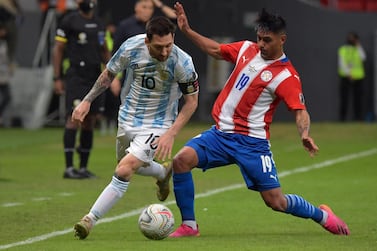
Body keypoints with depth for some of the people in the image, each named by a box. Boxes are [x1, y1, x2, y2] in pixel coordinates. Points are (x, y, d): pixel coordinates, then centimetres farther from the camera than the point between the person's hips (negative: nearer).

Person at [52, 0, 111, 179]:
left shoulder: (99, 24, 15)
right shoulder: (69, 22, -3)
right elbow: (58, 50, -3)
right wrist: (57, 78, -7)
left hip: (95, 78, 6)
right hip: (76, 78, -6)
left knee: (90, 122, 6)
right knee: (74, 118, -12)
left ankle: (83, 167, 12)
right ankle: (69, 168, -12)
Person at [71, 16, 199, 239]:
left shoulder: (182, 63, -26)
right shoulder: (131, 48, -19)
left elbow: (192, 101, -12)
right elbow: (109, 74, 2)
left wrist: (171, 134, -20)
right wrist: (87, 101, -1)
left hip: (157, 124, -5)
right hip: (128, 118, 5)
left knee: (124, 171, -19)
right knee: (132, 165, 24)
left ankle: (90, 220, -12)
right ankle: (164, 172, 56)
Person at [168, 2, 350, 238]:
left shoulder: (287, 76, -12)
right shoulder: (247, 49, 5)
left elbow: (300, 111, -18)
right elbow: (215, 50, 21)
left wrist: (305, 134, -38)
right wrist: (187, 30, 14)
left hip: (252, 143, -5)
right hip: (220, 134, 5)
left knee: (277, 202, -5)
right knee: (181, 160, -19)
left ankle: (322, 215, 26)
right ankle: (189, 225, -6)